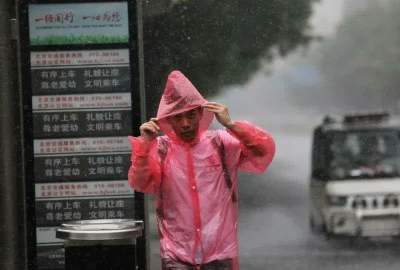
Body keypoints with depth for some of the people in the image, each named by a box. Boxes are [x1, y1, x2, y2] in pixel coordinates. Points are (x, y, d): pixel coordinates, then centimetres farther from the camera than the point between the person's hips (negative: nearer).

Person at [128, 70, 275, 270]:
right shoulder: (160, 148, 2)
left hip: (219, 253, 1)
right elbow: (139, 183, -8)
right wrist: (144, 144, -22)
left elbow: (265, 151, -8)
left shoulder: (221, 143, 1)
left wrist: (230, 125, -18)